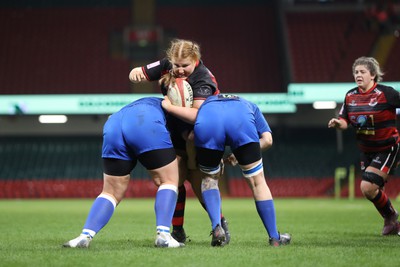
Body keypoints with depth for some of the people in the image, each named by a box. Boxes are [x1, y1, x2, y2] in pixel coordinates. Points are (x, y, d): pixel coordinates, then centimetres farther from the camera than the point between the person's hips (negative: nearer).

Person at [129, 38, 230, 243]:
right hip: (175, 135, 5)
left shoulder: (202, 79, -28)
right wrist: (135, 74, -23)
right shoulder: (167, 67, -10)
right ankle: (177, 231, 3)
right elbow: (140, 73, 1)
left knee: (199, 184, -6)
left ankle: (221, 225, 14)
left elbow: (198, 115, -42)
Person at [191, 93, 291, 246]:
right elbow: (267, 140, 25)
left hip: (206, 123, 1)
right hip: (241, 122, -1)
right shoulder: (250, 106, 43)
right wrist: (241, 155, 33)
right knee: (257, 182, 14)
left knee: (209, 178, 25)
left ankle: (216, 228, 8)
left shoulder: (207, 102, 45)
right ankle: (275, 238, 19)